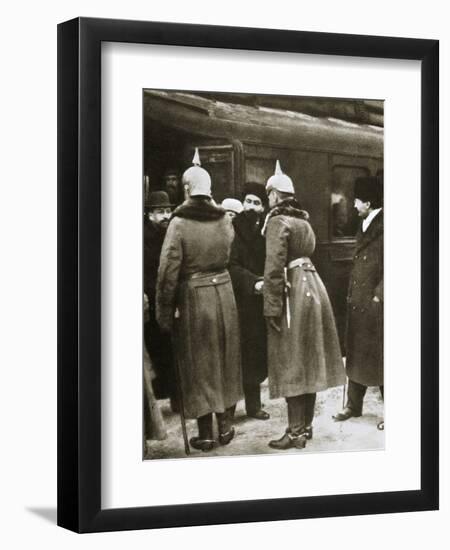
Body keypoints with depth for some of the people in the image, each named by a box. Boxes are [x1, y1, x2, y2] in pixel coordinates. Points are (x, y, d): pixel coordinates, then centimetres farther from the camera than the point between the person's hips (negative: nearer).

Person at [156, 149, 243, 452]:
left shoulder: (179, 223, -14)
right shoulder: (224, 219, -1)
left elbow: (169, 270, -15)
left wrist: (165, 310, -8)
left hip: (192, 296, -4)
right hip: (223, 291, 4)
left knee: (199, 363, 6)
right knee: (226, 359, 17)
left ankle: (206, 433, 12)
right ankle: (226, 423, 25)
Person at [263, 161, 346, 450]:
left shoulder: (277, 221, -11)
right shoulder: (304, 220, 16)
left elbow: (275, 267, -18)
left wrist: (273, 306, -19)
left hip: (293, 292, -8)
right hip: (313, 285, 9)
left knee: (292, 363, -4)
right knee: (309, 361, 13)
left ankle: (296, 432, -2)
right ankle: (306, 424, 21)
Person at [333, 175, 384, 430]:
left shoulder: (383, 227, -13)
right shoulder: (364, 227, 13)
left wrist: (379, 294, -18)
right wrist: (352, 293, 12)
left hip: (377, 304, -8)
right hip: (358, 302, 8)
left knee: (381, 357, 0)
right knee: (356, 354, 14)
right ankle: (354, 404, 25)